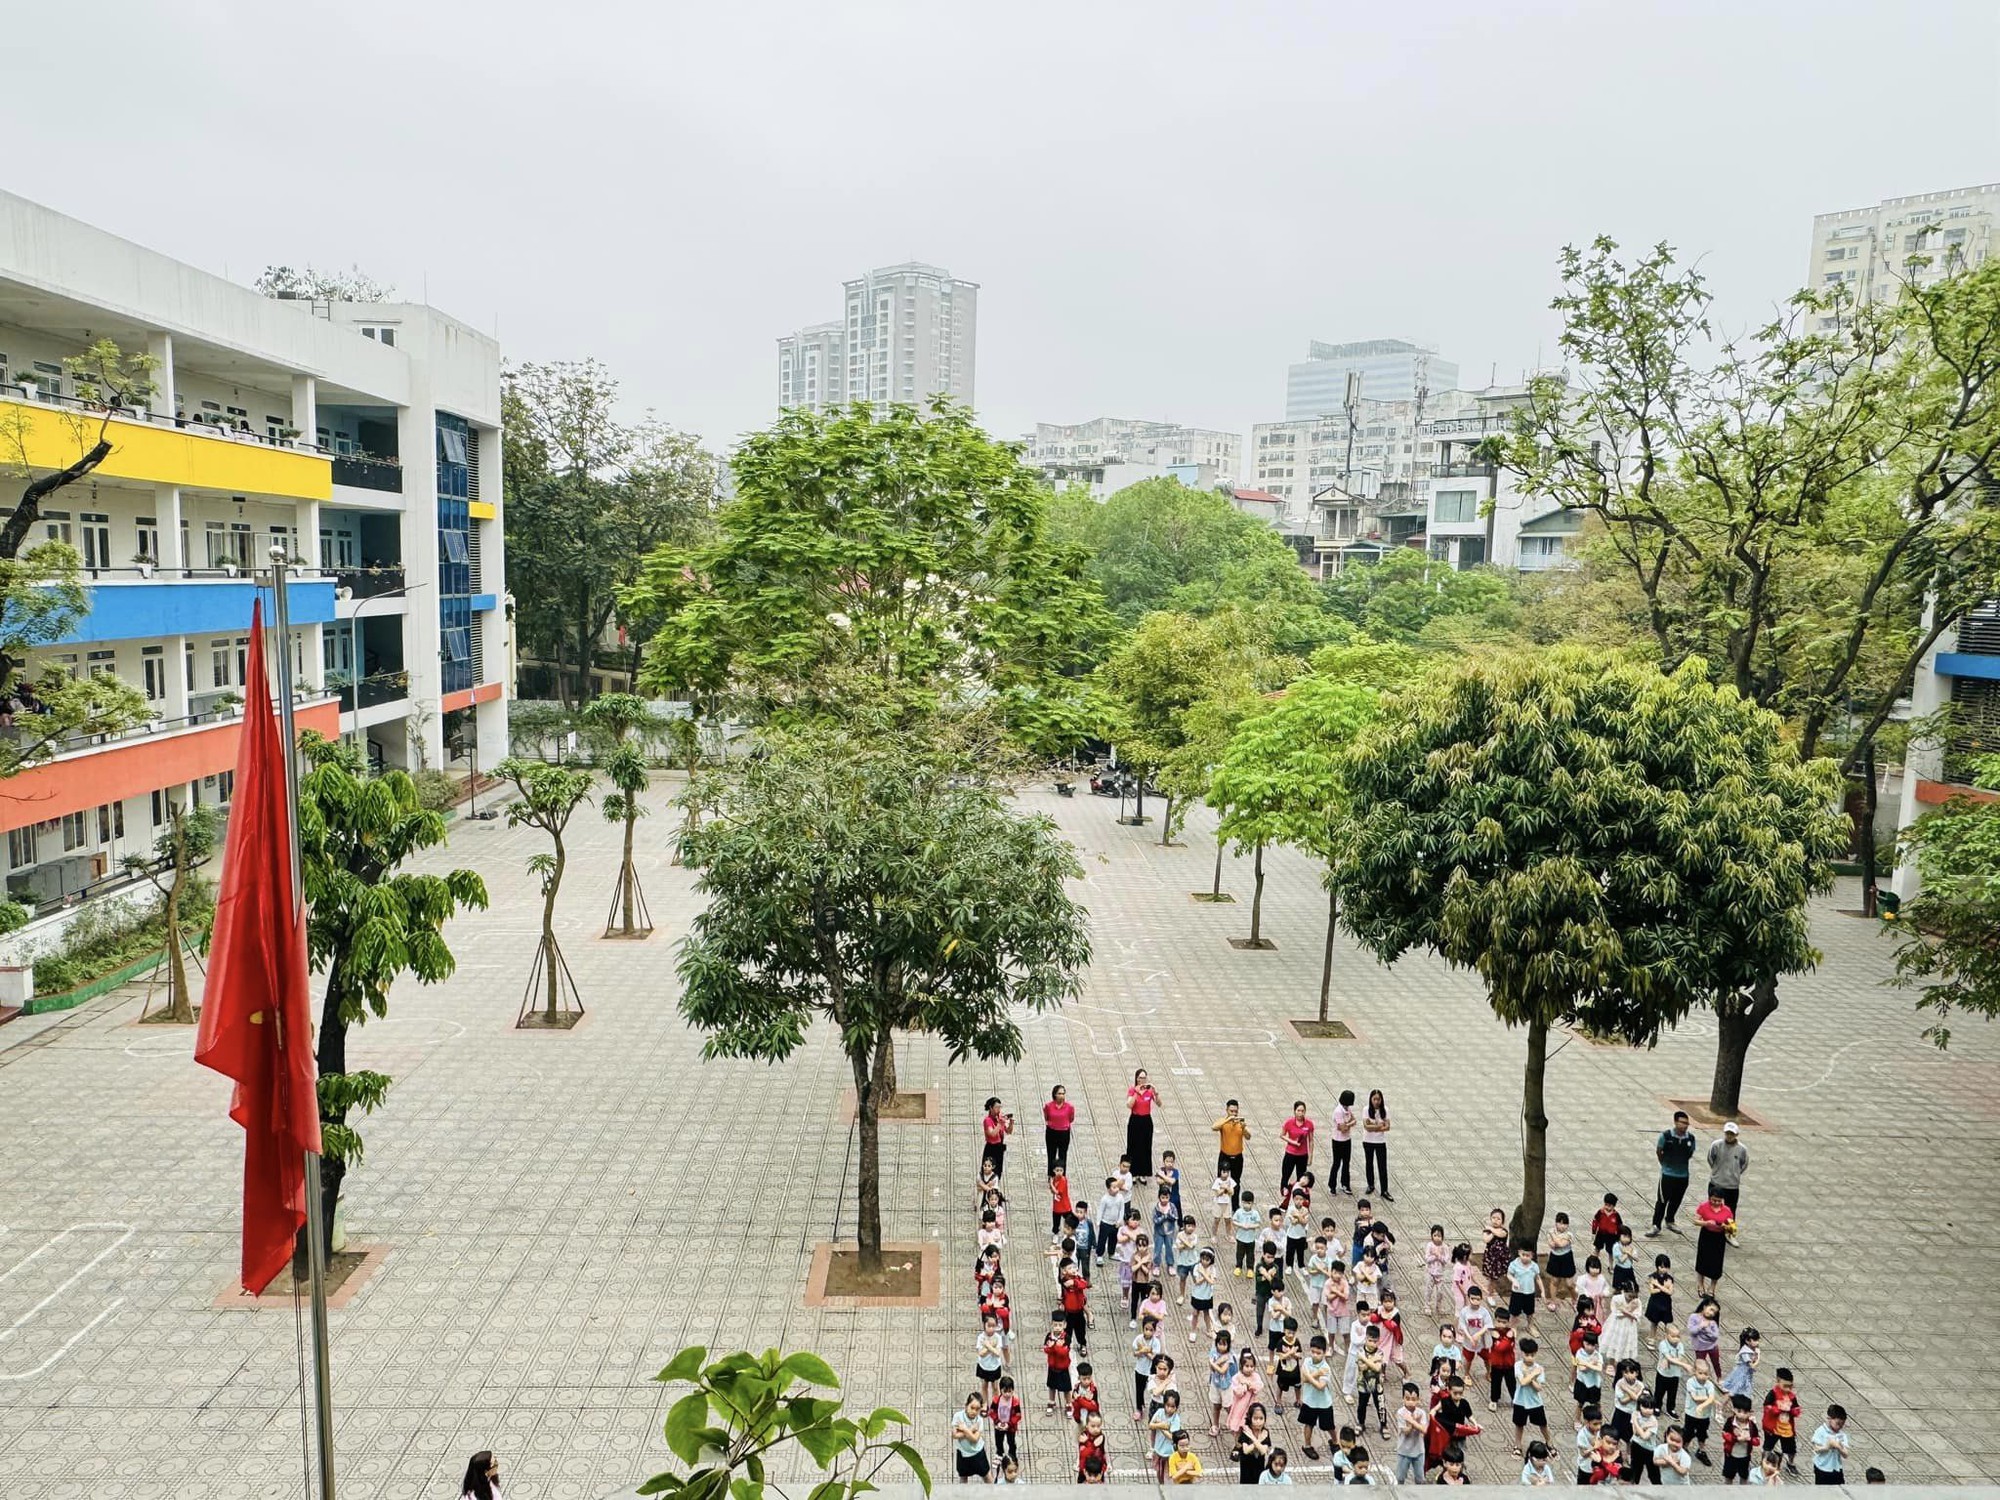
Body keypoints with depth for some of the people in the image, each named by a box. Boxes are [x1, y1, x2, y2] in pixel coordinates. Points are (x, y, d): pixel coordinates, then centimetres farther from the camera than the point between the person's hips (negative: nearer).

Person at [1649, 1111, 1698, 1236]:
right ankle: (1656, 1226, 8)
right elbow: (1658, 1151, 0)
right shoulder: (1666, 1135, -15)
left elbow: (1690, 1154, 11)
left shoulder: (1690, 1138, -6)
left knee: (1676, 1201, 16)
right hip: (1667, 1174, -3)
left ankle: (1669, 1221, 36)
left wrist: (1681, 1163, 7)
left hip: (1683, 1175, 3)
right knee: (1662, 1200, 0)